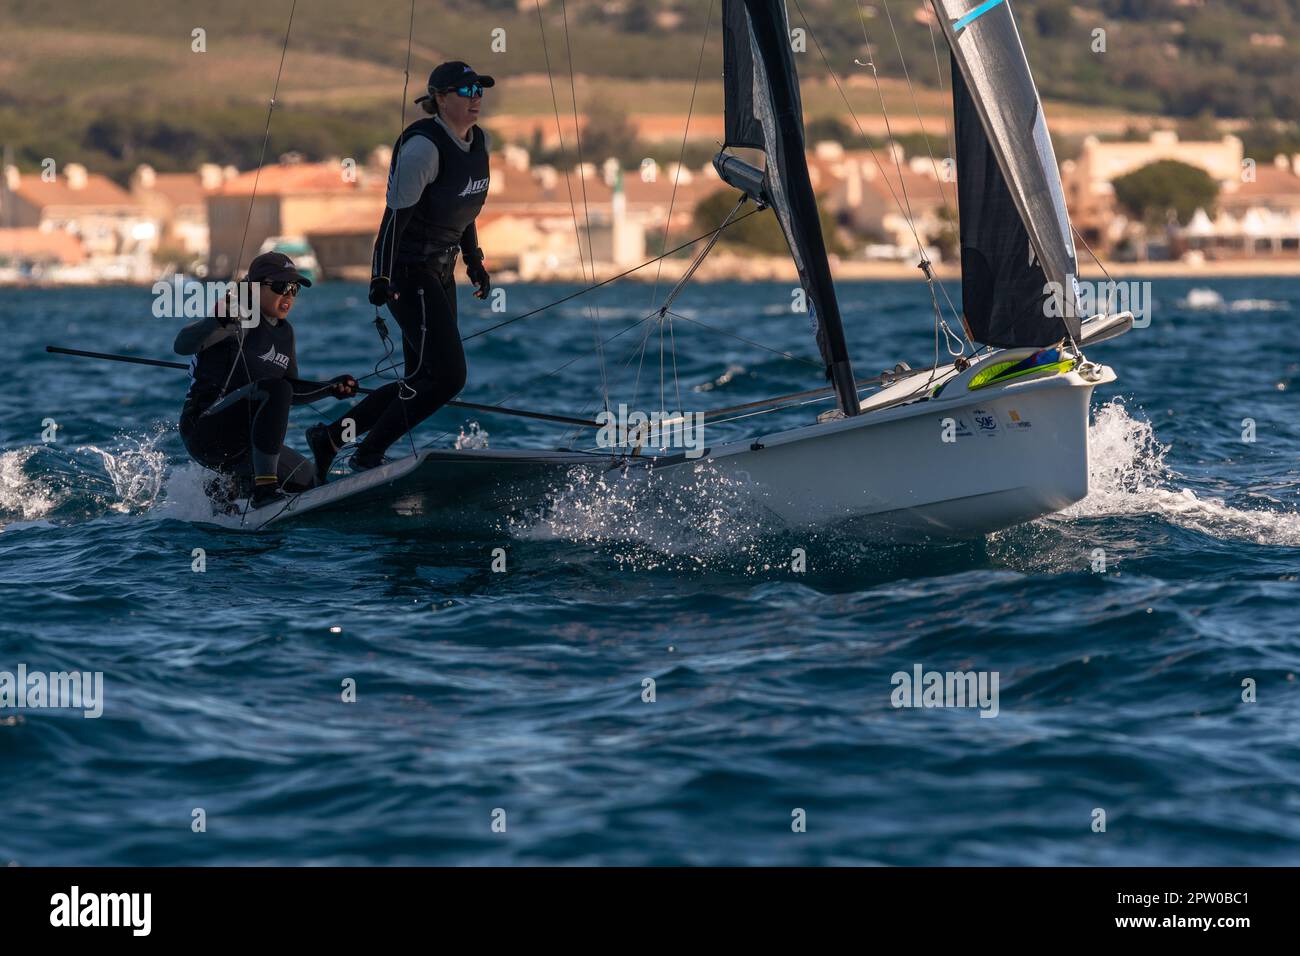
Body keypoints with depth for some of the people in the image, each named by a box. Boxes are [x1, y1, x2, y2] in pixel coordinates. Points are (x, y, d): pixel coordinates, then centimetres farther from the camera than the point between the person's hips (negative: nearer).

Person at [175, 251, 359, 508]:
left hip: (241, 445, 9)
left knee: (311, 481, 11)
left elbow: (291, 392, 22)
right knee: (276, 390, -31)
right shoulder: (240, 320, -10)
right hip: (206, 428, -9)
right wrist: (216, 321, -42)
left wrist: (330, 388, 6)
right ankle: (264, 489, -32)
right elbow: (182, 345, -24)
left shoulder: (284, 333, 16)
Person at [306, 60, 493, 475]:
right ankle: (368, 453, -5)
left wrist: (474, 261, 23)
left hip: (440, 270, 9)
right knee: (446, 374, -15)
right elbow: (396, 213, -21)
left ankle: (329, 437, 19)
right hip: (408, 271, -9)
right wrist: (382, 278, -25)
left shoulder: (479, 141, 8)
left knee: (422, 380, 8)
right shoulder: (423, 146, -19)